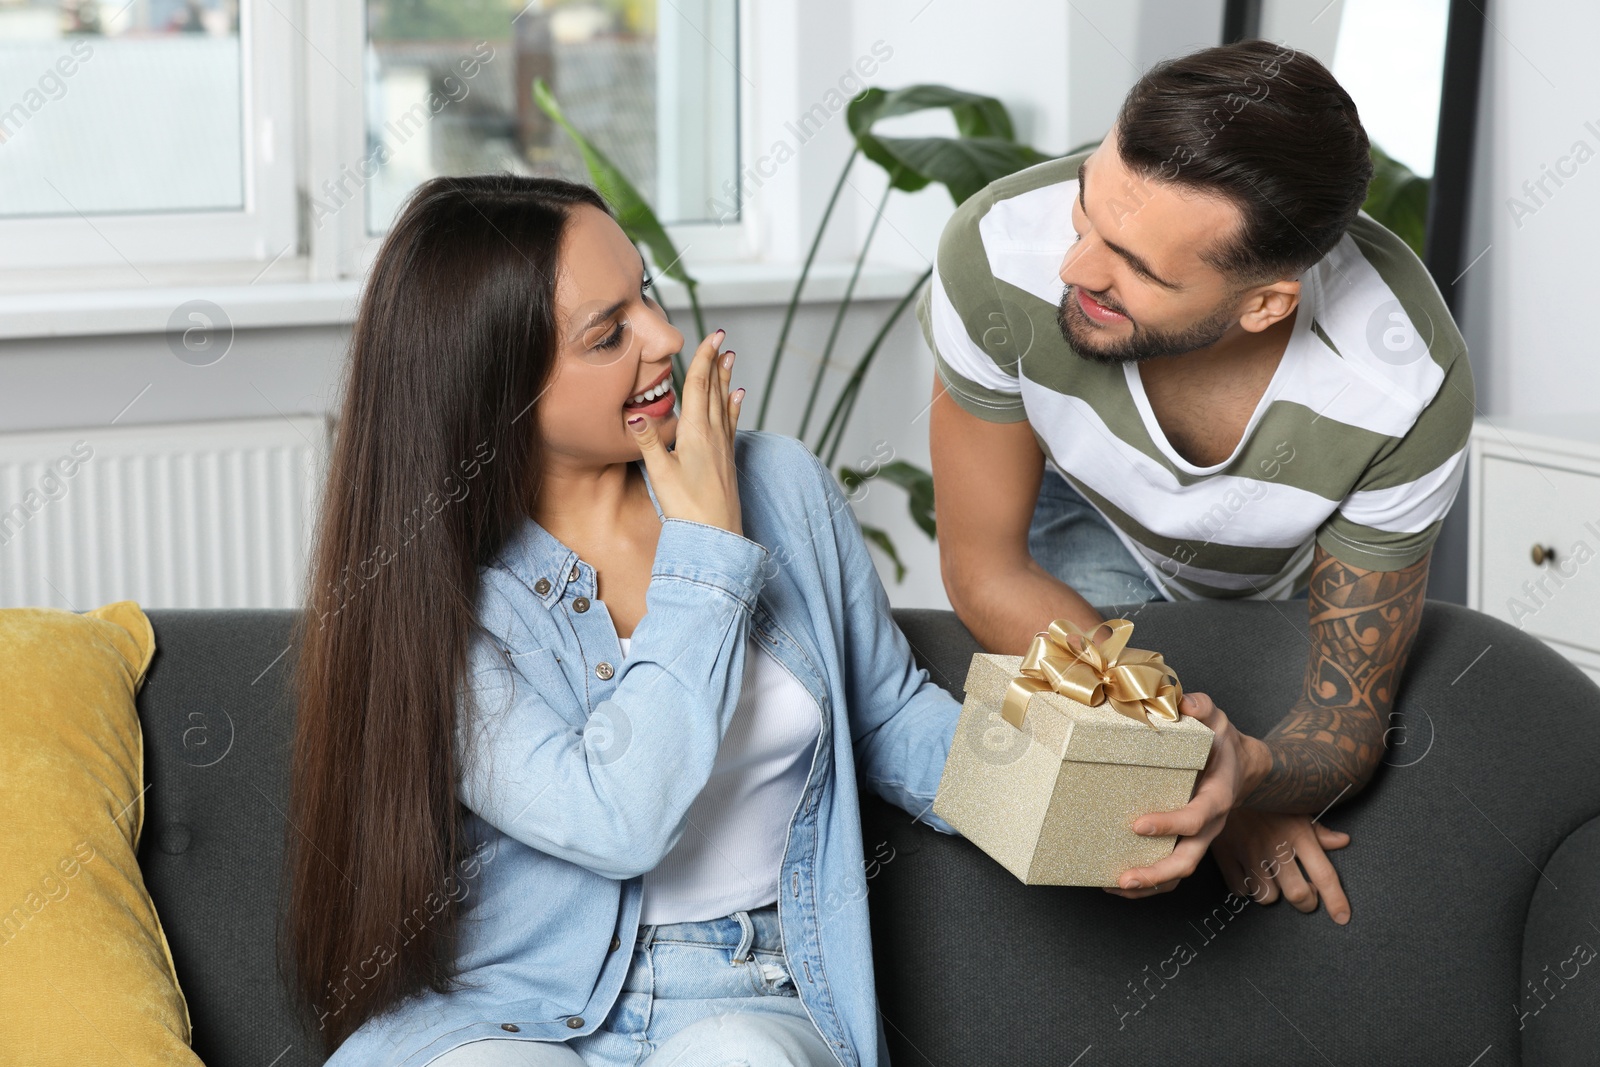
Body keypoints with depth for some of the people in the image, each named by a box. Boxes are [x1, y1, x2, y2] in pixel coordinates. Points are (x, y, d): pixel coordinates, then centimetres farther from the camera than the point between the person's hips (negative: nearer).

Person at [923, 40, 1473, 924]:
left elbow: (1352, 716, -30)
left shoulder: (1408, 389, -40)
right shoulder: (999, 251, -39)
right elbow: (987, 568, -24)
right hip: (1095, 524, 0)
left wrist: (1244, 781, -55)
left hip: (1306, 565, 1)